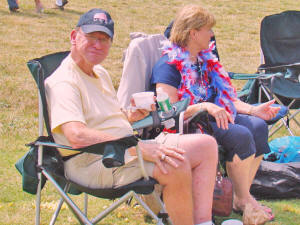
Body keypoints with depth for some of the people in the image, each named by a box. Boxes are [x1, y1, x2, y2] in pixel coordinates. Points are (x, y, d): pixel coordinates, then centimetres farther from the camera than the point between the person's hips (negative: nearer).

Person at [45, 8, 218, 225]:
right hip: (91, 163, -10)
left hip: (127, 150, 10)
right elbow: (77, 136, -30)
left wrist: (131, 116, 5)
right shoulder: (63, 82, -14)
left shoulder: (101, 74, 18)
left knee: (206, 145, 1)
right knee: (175, 163, -31)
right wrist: (140, 148, -30)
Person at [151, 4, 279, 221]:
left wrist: (253, 110, 3)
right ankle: (242, 200, -12)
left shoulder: (206, 59, 15)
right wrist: (204, 106, -31)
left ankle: (244, 193, -12)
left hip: (214, 118, 9)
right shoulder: (168, 65, -12)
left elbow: (225, 97, 18)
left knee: (258, 126, -13)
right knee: (240, 135, -27)